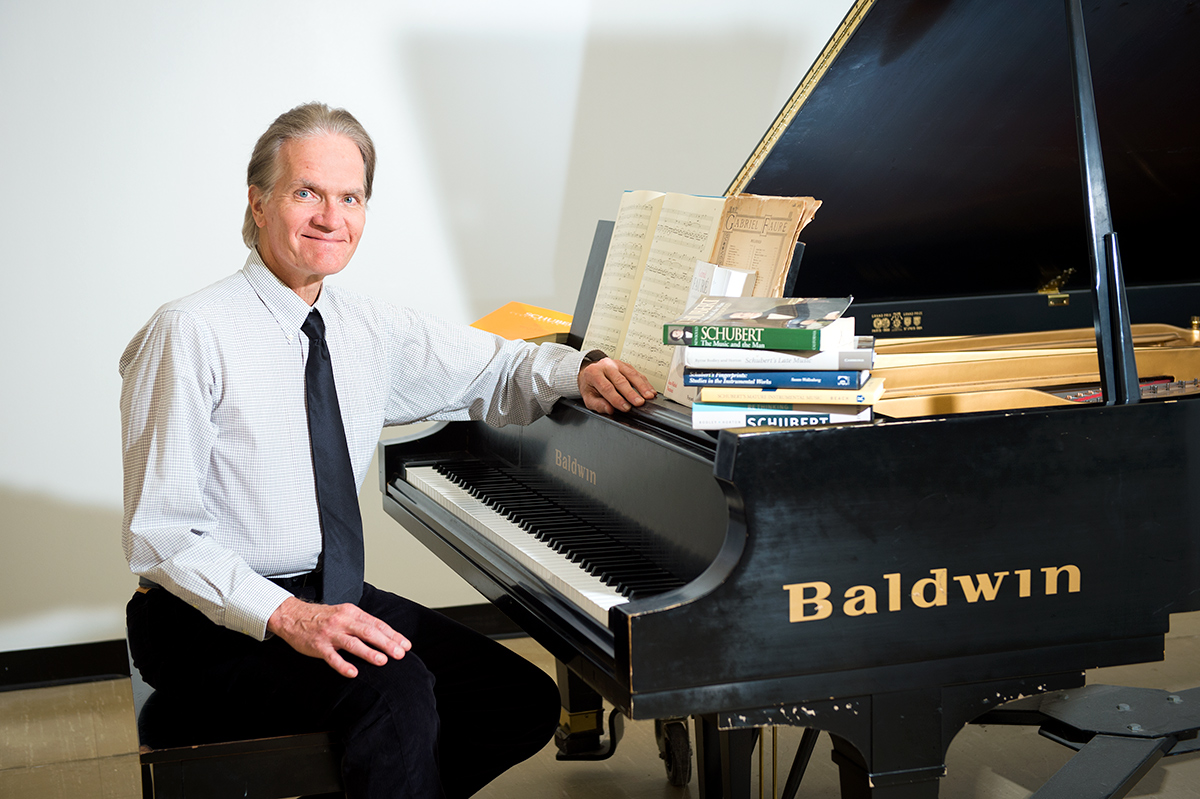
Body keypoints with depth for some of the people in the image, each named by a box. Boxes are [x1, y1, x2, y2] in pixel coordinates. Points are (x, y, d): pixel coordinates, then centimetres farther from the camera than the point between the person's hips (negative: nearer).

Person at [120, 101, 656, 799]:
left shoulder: (370, 329, 6)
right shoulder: (190, 336, -15)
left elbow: (493, 369, 15)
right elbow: (161, 535, -17)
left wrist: (575, 371, -9)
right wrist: (287, 616, -30)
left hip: (331, 597, 7)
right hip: (213, 621, -7)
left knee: (527, 702, -4)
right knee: (397, 688, -32)